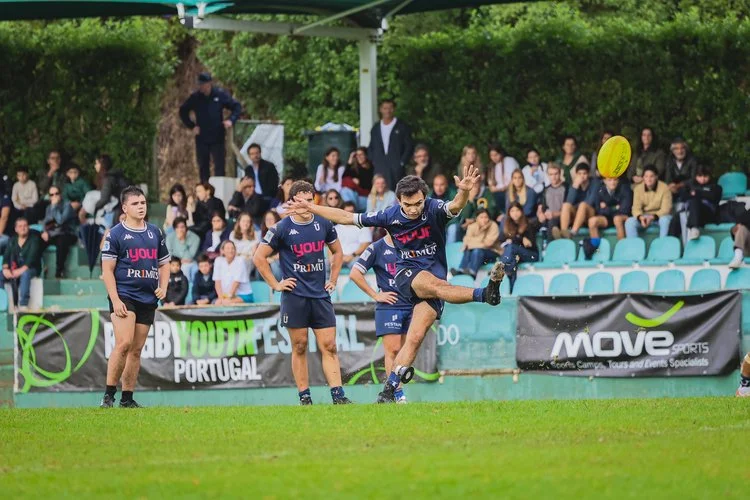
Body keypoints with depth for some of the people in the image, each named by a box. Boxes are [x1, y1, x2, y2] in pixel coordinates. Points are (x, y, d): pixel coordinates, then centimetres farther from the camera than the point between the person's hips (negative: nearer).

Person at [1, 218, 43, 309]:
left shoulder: (34, 239, -3)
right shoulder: (12, 241, 13)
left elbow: (32, 257, -16)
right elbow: (6, 256, 3)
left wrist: (22, 269, -31)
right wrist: (5, 268, -19)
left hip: (31, 268, -5)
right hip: (15, 269, 5)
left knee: (25, 274, -39)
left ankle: (23, 305, -43)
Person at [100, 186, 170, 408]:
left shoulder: (155, 233, 14)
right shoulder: (116, 234, -2)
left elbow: (164, 263, 22)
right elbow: (107, 269, -5)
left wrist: (163, 288, 4)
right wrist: (115, 300, -14)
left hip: (148, 298, 5)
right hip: (124, 296, -5)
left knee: (136, 350, 6)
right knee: (124, 343, -19)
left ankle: (127, 398, 10)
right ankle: (109, 394, -12)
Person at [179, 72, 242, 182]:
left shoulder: (220, 95, -5)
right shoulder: (195, 97, 0)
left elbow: (237, 107, 4)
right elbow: (183, 112, 13)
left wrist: (231, 120, -12)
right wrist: (192, 126, 2)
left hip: (217, 139, -2)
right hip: (201, 139, 2)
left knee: (219, 168, -4)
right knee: (203, 168, 8)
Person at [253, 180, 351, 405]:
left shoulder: (324, 224, 7)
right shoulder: (282, 228, -5)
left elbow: (337, 252, 23)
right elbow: (259, 257, 0)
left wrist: (333, 280, 14)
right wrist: (275, 284, -3)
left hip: (320, 294, 3)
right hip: (294, 296, -3)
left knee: (329, 346, -3)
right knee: (299, 347, 0)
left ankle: (338, 395, -7)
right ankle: (304, 397, 5)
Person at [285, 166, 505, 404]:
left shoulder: (434, 210, -10)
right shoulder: (390, 216, -2)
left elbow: (455, 206, -33)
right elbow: (346, 217, 8)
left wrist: (464, 192, -56)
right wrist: (310, 208, 11)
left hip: (436, 275, -1)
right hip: (407, 275, 1)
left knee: (415, 338, -11)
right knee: (434, 284, -36)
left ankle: (389, 389, -8)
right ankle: (484, 294, -53)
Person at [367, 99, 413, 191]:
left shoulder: (402, 127, 6)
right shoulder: (375, 128, 18)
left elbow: (409, 146, 3)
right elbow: (371, 148, 23)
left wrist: (402, 163, -6)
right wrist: (373, 161, 7)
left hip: (396, 168, -3)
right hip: (380, 168, 3)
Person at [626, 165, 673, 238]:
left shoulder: (664, 188, -13)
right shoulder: (638, 188, -4)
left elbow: (666, 209, -15)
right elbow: (636, 208, -6)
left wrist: (653, 217, -32)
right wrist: (641, 217, -29)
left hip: (660, 216, -3)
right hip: (644, 217, 3)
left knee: (665, 220, -37)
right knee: (629, 222, -24)